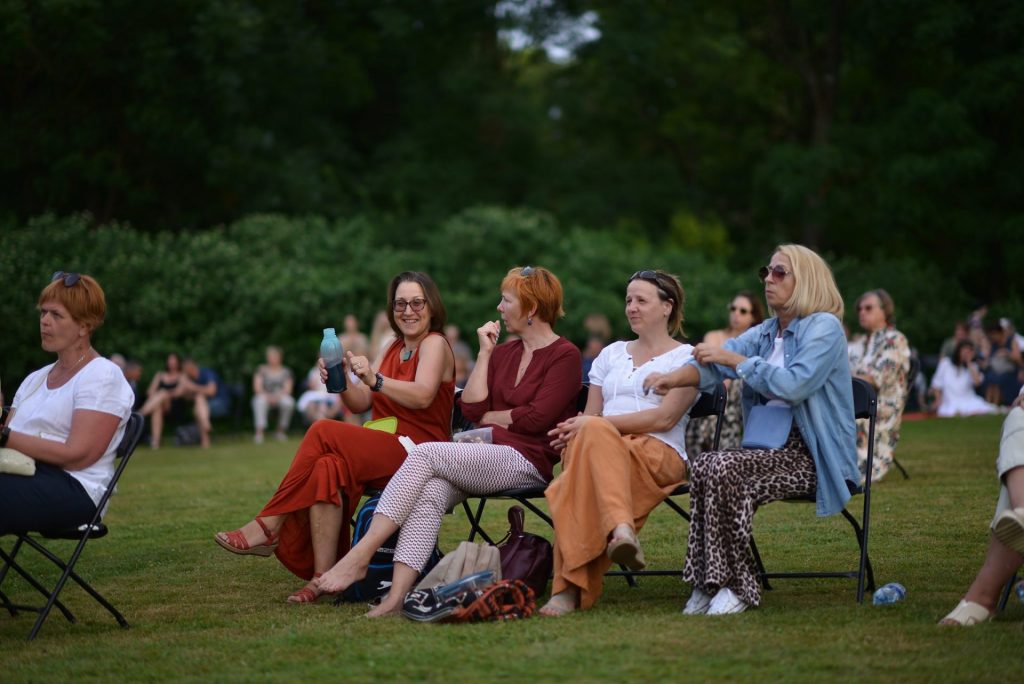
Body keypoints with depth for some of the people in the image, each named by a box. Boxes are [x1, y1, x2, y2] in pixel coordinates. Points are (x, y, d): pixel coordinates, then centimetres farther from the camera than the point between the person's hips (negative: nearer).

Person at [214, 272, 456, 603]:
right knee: (328, 467, -26)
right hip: (385, 455, 7)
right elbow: (361, 403, 11)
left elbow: (422, 396, -22)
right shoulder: (395, 348, 21)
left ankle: (268, 526, -20)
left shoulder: (435, 344, -2)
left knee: (323, 432, -25)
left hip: (418, 454, -7)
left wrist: (374, 379, -36)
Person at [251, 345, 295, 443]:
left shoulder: (286, 371, 10)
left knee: (288, 402, -34)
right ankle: (259, 432, -45)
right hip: (264, 396, -1)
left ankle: (280, 430, -15)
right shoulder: (262, 370, 8)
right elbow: (257, 387, -2)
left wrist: (277, 396, -21)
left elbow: (287, 389, -1)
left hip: (281, 397, 1)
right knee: (260, 401, -37)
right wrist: (267, 395, -21)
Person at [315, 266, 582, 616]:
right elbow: (471, 408, 11)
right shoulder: (503, 352, 23)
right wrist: (485, 353, 9)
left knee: (426, 453, -25)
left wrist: (489, 418, 3)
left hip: (526, 460, -6)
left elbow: (536, 418, -9)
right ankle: (398, 594, -41)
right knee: (430, 491, -28)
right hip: (486, 454, 6)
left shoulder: (565, 355, 2)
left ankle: (361, 554, -30)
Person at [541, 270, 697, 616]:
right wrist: (573, 430, -6)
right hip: (597, 445, 4)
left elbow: (665, 418, -4)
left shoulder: (685, 357, 11)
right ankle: (621, 530, -58)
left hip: (659, 454, -4)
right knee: (590, 434, -37)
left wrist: (598, 423, -12)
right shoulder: (612, 354, 28)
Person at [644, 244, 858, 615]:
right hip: (773, 448, 7)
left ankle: (737, 586, -20)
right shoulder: (764, 332, 18)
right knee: (703, 464, -23)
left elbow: (794, 384, -21)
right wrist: (672, 378, -17)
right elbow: (712, 363, 3)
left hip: (813, 455, -7)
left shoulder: (823, 327, -5)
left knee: (725, 467, -29)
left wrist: (733, 359, -13)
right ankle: (708, 583, -20)